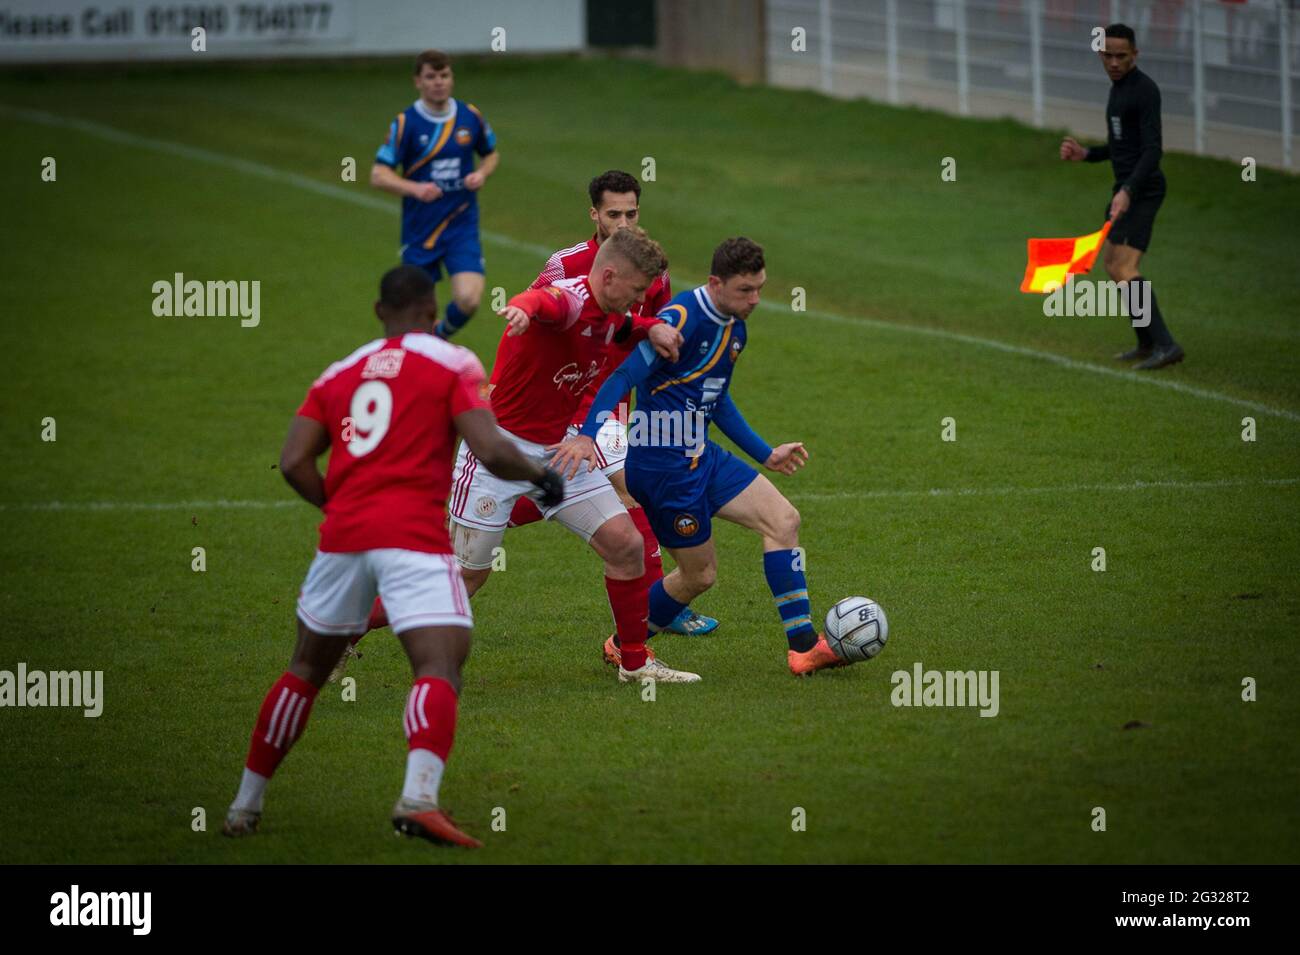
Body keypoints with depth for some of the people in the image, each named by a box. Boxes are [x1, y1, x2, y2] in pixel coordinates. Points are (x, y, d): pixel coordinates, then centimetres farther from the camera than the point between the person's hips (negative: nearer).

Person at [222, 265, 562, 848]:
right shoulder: (452, 364, 5)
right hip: (413, 536, -5)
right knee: (439, 669, -13)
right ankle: (418, 796, -38)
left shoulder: (340, 373, 18)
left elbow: (294, 462, 9)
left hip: (342, 536, 5)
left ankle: (245, 806, 25)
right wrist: (540, 476, 12)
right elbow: (490, 452, -6)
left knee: (306, 670, 20)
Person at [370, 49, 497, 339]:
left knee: (468, 299, -16)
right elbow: (378, 175, -10)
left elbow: (491, 153, 18)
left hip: (462, 225, 1)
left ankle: (443, 336, 17)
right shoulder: (405, 123, -8)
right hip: (419, 229, -1)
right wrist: (416, 188, -27)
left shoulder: (470, 116, 0)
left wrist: (482, 173, -5)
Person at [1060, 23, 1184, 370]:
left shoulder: (1146, 91, -16)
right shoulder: (1120, 87, 15)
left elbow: (1153, 150, -23)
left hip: (1142, 190, -10)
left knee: (1125, 270, -19)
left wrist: (1127, 192, -35)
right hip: (1125, 187, 10)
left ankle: (1165, 345, -26)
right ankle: (1148, 342, 30)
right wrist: (1084, 154, 8)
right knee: (1112, 263, 21)